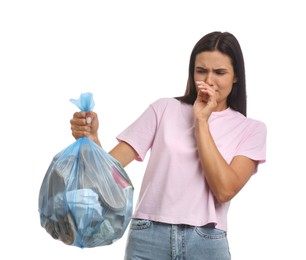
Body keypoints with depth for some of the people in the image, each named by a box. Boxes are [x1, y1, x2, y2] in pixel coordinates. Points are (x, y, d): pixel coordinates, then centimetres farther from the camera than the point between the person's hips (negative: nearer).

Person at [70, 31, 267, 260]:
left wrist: (201, 121, -9)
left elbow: (224, 189, -12)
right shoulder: (164, 109, 5)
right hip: (148, 239, 1)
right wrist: (90, 138, -22)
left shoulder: (251, 129, 3)